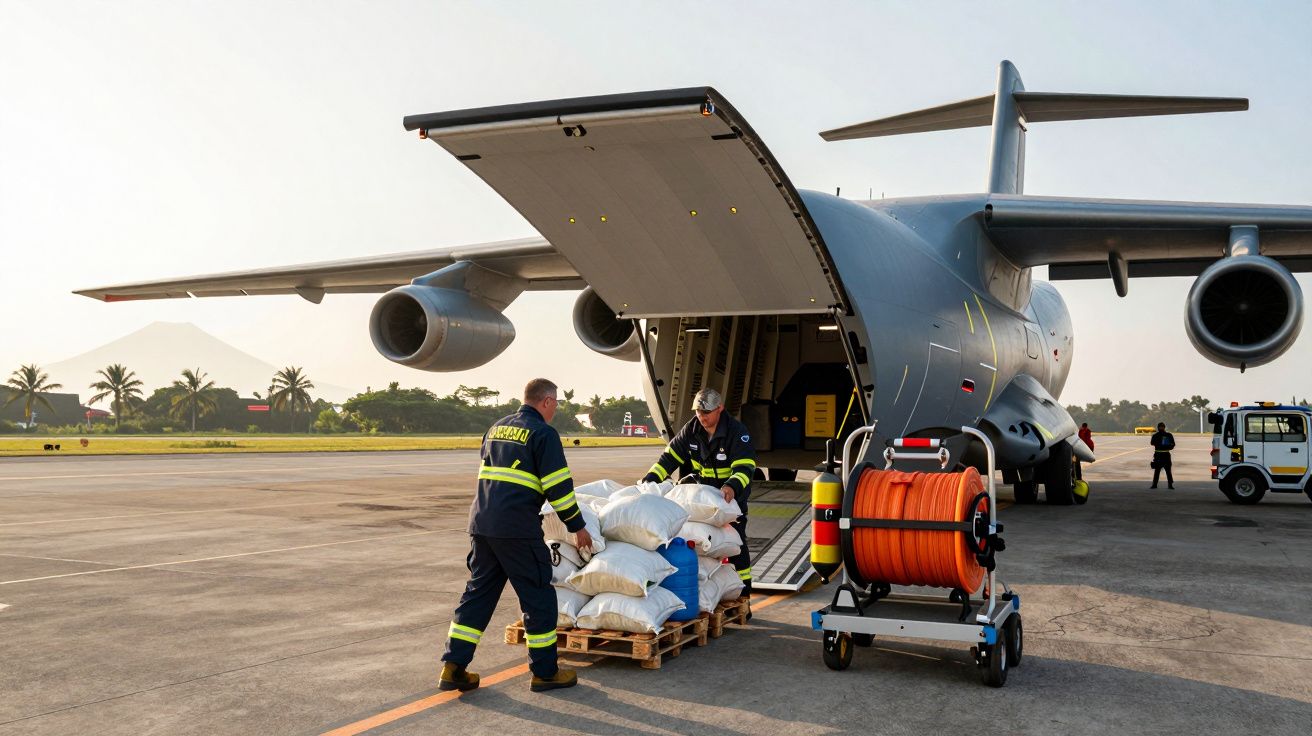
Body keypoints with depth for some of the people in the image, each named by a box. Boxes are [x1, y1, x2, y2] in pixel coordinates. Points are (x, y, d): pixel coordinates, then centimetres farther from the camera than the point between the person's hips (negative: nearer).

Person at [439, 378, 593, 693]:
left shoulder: (496, 428, 19)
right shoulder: (543, 434, -5)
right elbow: (559, 486, -8)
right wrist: (577, 526, 1)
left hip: (481, 523, 7)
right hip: (517, 529, -7)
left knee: (478, 592, 15)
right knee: (538, 597, 4)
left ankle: (453, 667, 13)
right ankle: (545, 672, 13)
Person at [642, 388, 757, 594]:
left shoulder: (737, 431, -20)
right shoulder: (691, 429, -5)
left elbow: (745, 466, -29)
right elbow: (670, 455, -3)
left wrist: (732, 486, -49)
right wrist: (651, 479, -17)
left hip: (732, 494, -4)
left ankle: (743, 595, 6)